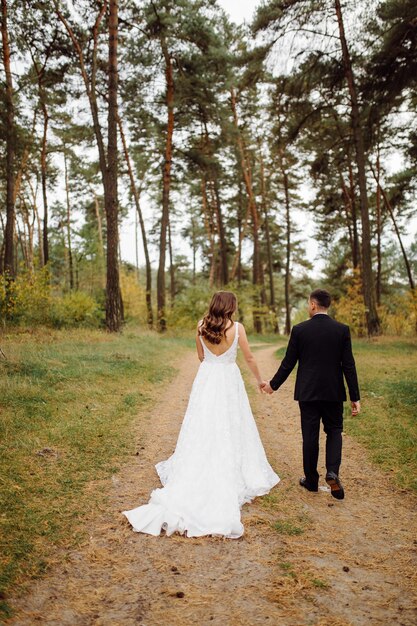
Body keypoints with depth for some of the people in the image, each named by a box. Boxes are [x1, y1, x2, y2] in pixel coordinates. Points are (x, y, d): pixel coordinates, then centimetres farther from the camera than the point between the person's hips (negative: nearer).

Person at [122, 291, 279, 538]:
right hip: (229, 381, -2)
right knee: (229, 431, 8)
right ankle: (231, 478, 17)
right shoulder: (237, 328, -9)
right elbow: (249, 358, 0)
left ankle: (194, 476, 16)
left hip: (206, 380, 2)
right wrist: (260, 379, 15)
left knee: (202, 430, 10)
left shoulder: (201, 326, -1)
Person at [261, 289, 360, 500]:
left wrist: (273, 384, 11)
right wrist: (355, 397, 0)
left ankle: (311, 480, 21)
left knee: (310, 435, 10)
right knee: (334, 431, 17)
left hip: (307, 392, -1)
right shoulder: (342, 330, -5)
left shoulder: (299, 330, -7)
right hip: (333, 392, 1)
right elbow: (348, 365, -6)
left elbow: (288, 363, -3)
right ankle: (332, 472, -2)